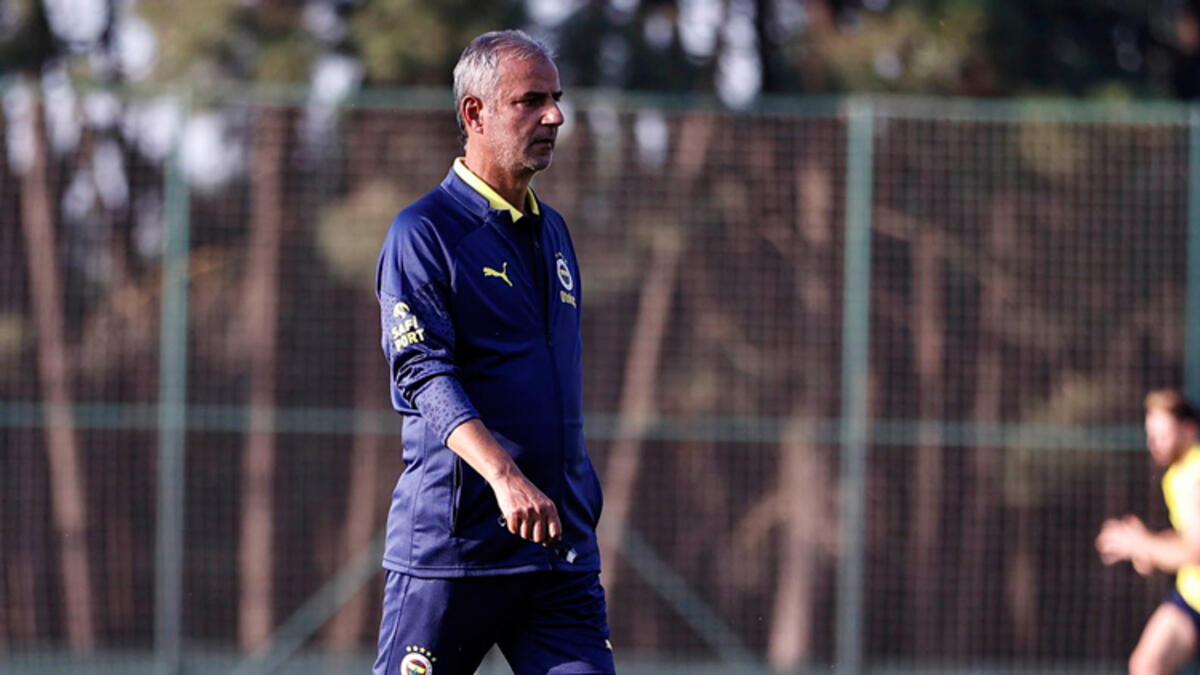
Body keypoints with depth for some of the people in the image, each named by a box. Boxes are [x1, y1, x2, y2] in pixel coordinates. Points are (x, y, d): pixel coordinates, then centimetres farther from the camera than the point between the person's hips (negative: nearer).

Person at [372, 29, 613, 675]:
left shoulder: (552, 231, 18)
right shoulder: (424, 232, -6)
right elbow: (424, 376, -18)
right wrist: (502, 475, -32)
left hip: (563, 550, 6)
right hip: (452, 542, -6)